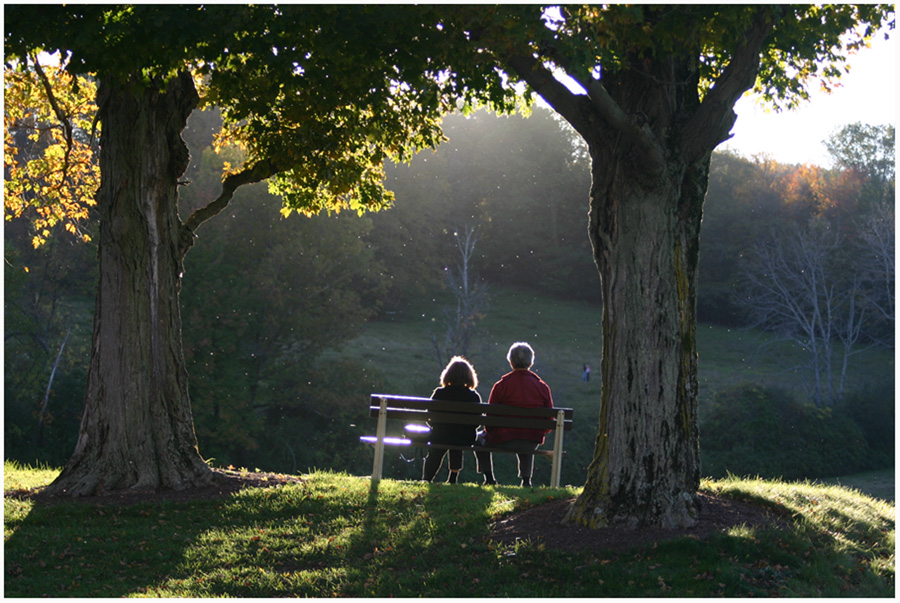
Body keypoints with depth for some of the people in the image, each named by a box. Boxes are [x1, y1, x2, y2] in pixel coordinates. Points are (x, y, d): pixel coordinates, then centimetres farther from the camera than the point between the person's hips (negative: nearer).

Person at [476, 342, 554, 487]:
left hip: (504, 440, -3)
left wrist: (488, 432, 17)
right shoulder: (543, 386, -1)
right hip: (533, 442, 3)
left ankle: (489, 478, 23)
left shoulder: (501, 385, -9)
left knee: (480, 438, 28)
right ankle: (526, 479, 31)